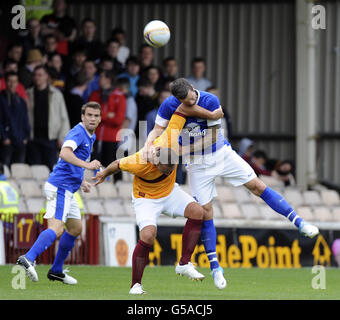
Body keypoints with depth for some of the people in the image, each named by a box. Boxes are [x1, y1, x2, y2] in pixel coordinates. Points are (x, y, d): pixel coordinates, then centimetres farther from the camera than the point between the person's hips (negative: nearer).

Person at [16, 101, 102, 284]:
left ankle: (56, 271, 24)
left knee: (75, 229, 18)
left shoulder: (90, 137, 18)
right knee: (56, 229, -24)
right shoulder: (77, 133, -15)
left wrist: (81, 181, 23)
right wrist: (87, 165, -43)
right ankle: (28, 259, -38)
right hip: (60, 187, -10)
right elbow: (64, 153, -34)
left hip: (67, 190, 10)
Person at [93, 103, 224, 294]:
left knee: (197, 211, -19)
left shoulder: (170, 142, -31)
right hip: (146, 198, -5)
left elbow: (180, 110, -16)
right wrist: (104, 175, 7)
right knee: (148, 235, -26)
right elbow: (118, 165, -11)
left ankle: (184, 264, -14)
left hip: (170, 192, 5)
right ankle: (136, 285, -11)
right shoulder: (139, 163, -36)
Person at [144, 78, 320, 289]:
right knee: (205, 212, -3)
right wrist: (149, 145, -32)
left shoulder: (210, 101, -22)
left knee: (257, 186, -5)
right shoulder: (169, 105, -17)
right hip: (198, 163, 1)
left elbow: (211, 139, -21)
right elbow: (157, 131, -9)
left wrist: (178, 148, -27)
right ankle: (214, 266, 5)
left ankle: (298, 222, 2)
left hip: (221, 153, -1)